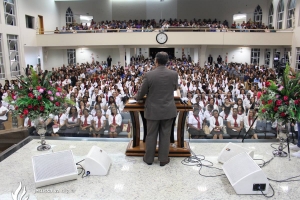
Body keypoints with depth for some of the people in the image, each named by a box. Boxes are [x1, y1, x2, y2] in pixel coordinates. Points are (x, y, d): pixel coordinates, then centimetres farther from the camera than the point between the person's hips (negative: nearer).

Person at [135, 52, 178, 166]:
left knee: (151, 135, 11)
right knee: (165, 135, 10)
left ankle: (149, 158, 25)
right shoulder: (174, 74, -6)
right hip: (168, 110, 1)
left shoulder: (149, 75, -12)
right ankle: (163, 159, 21)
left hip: (153, 110, -1)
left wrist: (136, 97, 21)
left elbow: (142, 92, -2)